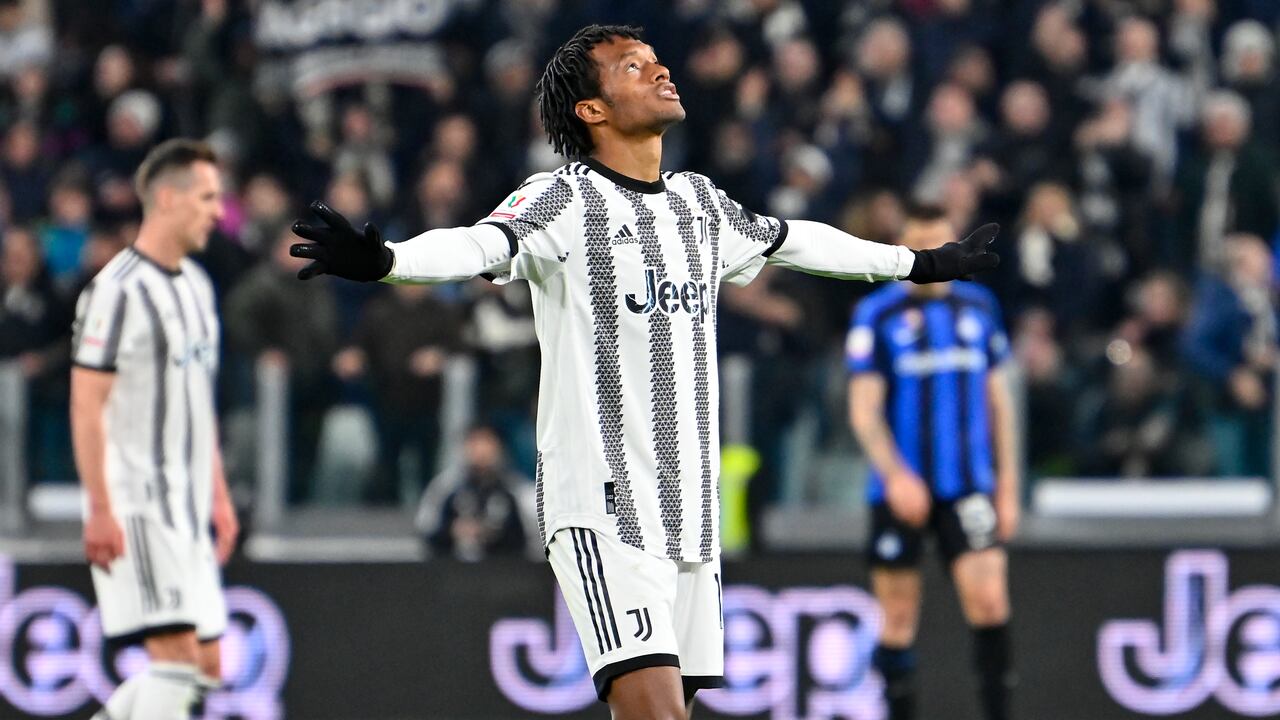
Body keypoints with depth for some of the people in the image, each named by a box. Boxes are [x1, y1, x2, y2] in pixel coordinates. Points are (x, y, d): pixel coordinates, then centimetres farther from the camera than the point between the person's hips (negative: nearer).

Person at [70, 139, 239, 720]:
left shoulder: (196, 285, 15)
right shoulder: (118, 291, -12)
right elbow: (87, 406, -15)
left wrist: (218, 495, 19)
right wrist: (99, 510, -19)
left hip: (187, 507, 9)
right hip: (134, 506, -9)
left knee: (205, 666, 6)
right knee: (175, 654, -14)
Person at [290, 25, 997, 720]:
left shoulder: (700, 203, 15)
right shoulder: (564, 200, -6)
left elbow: (793, 239, 33)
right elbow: (479, 244, -25)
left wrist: (920, 263, 45)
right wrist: (379, 260, -46)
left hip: (690, 509, 7)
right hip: (600, 507, -7)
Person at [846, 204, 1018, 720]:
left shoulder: (979, 307, 9)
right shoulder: (877, 314, -1)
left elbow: (997, 399, 16)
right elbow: (864, 410, -7)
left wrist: (1007, 483, 12)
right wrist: (895, 474, -21)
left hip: (968, 485, 2)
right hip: (900, 488, -2)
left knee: (988, 600, -14)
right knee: (898, 619, 3)